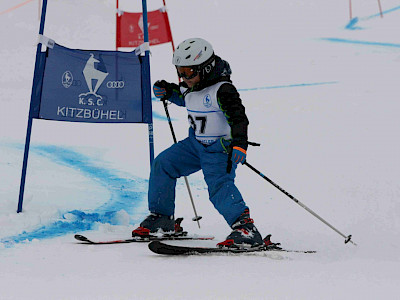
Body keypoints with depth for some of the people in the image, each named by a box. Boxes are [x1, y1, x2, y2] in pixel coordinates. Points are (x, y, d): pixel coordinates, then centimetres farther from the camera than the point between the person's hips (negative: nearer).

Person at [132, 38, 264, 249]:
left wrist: (239, 143, -46)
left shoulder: (222, 90, -22)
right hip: (196, 143, 9)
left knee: (219, 185, -28)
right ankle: (161, 219, 14)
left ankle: (244, 227, -36)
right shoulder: (191, 86, 4)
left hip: (220, 148, -9)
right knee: (162, 164, 4)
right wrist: (168, 92, 8)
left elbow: (238, 117, -30)